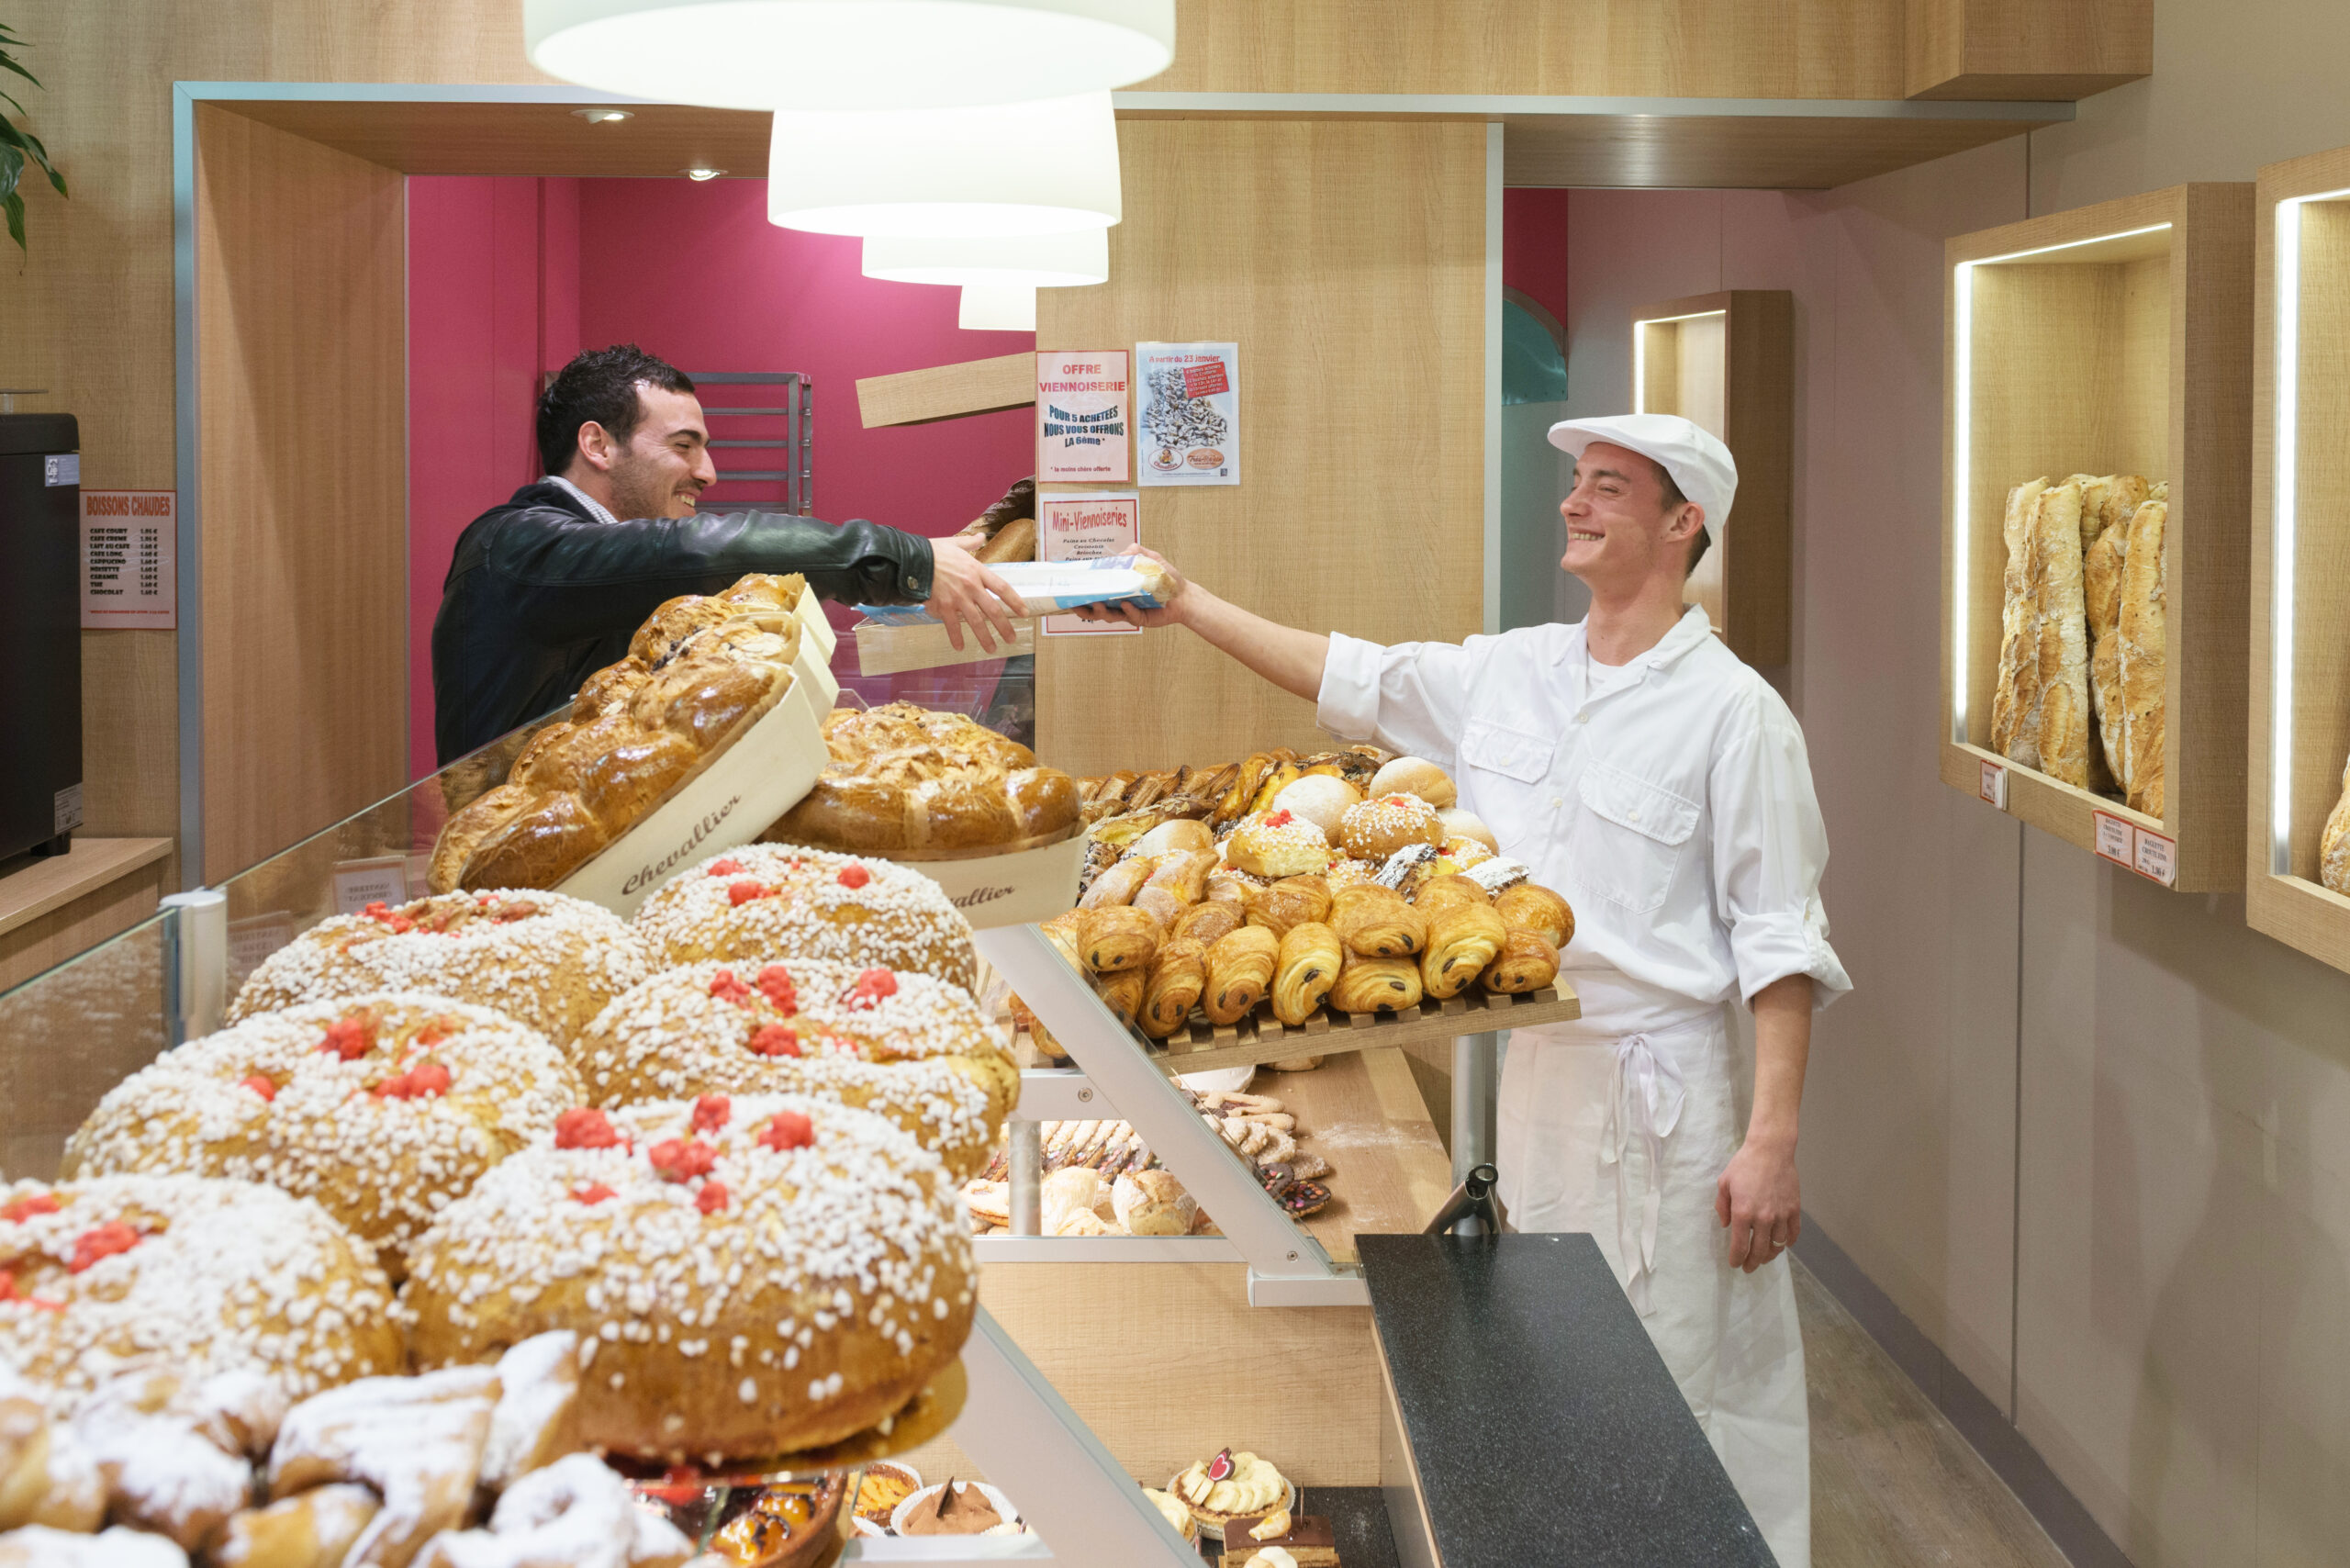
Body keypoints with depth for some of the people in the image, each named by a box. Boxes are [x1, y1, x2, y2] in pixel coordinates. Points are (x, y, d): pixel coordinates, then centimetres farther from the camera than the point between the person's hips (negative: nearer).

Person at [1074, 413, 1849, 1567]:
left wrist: (1773, 1140, -17)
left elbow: (1778, 942, -12)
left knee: (1692, 1384, -2)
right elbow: (1347, 678, 18)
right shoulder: (1504, 675, 8)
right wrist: (1186, 605, 14)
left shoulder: (1732, 712, -10)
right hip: (1534, 1070, 6)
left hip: (1665, 1091, -6)